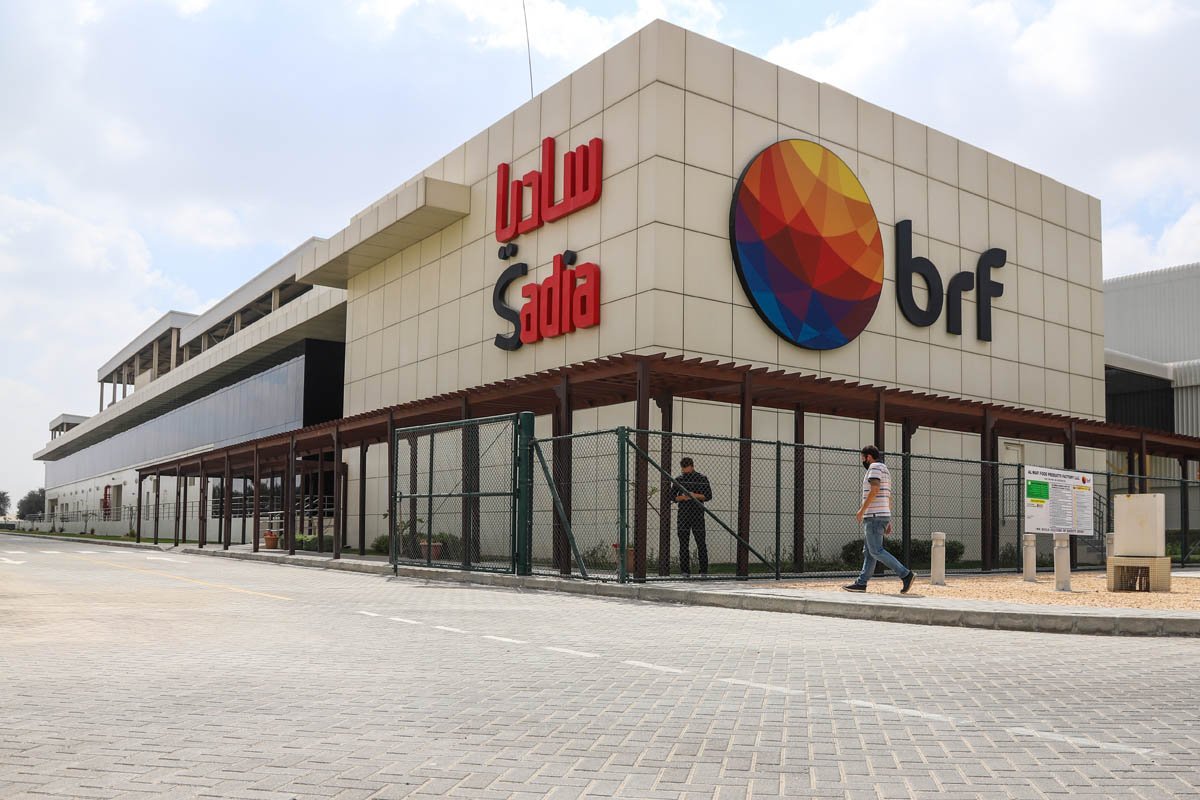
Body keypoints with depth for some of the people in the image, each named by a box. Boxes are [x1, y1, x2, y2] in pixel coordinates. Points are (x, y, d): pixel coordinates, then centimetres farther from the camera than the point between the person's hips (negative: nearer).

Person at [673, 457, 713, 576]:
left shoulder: (702, 479, 4)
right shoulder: (679, 480, 11)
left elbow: (708, 496, 1)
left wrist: (695, 495, -14)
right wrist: (681, 497, -8)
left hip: (698, 514, -2)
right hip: (683, 514, 2)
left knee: (701, 543, -4)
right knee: (683, 543, 1)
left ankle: (704, 571, 1)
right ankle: (685, 571, 5)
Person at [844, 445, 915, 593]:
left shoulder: (875, 467, -8)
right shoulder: (885, 470, 22)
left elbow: (874, 490, -21)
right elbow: (889, 498, 21)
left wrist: (862, 509, -19)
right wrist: (888, 521, 20)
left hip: (874, 516, -10)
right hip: (883, 515, 10)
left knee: (876, 551, -11)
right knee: (868, 552, 9)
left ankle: (906, 574, -13)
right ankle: (861, 583, 9)